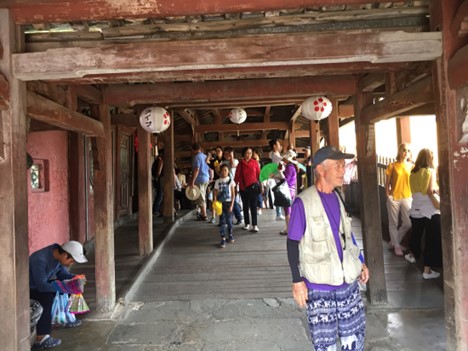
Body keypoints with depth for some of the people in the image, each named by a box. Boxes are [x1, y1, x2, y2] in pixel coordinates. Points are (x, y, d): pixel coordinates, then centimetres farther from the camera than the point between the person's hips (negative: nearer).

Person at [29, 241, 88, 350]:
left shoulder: (58, 254, -10)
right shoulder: (40, 259, -34)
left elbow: (62, 274, 0)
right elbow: (42, 286, -36)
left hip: (41, 283, 8)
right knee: (47, 297, -31)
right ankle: (40, 339, -27)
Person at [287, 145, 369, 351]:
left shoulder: (337, 198, 5)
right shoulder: (303, 202, -16)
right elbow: (293, 244, -12)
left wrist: (360, 262, 15)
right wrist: (297, 281, -14)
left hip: (347, 280, 6)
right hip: (319, 285, -6)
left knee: (354, 333, 18)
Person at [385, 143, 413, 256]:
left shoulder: (412, 166, 6)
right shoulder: (392, 166, -2)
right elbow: (387, 182, 0)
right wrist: (387, 195, -7)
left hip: (407, 197, 3)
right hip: (394, 198, -3)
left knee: (408, 223, 3)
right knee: (393, 223, 6)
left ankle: (394, 242, 25)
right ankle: (396, 246, 21)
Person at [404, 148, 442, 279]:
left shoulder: (413, 172, 7)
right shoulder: (430, 171, -9)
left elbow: (415, 190, 9)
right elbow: (430, 191, -18)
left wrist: (435, 189, 14)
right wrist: (438, 204, -11)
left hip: (415, 210, 6)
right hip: (430, 211, -6)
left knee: (416, 235, 25)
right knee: (432, 240, 2)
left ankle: (413, 255, 47)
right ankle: (427, 270, 4)